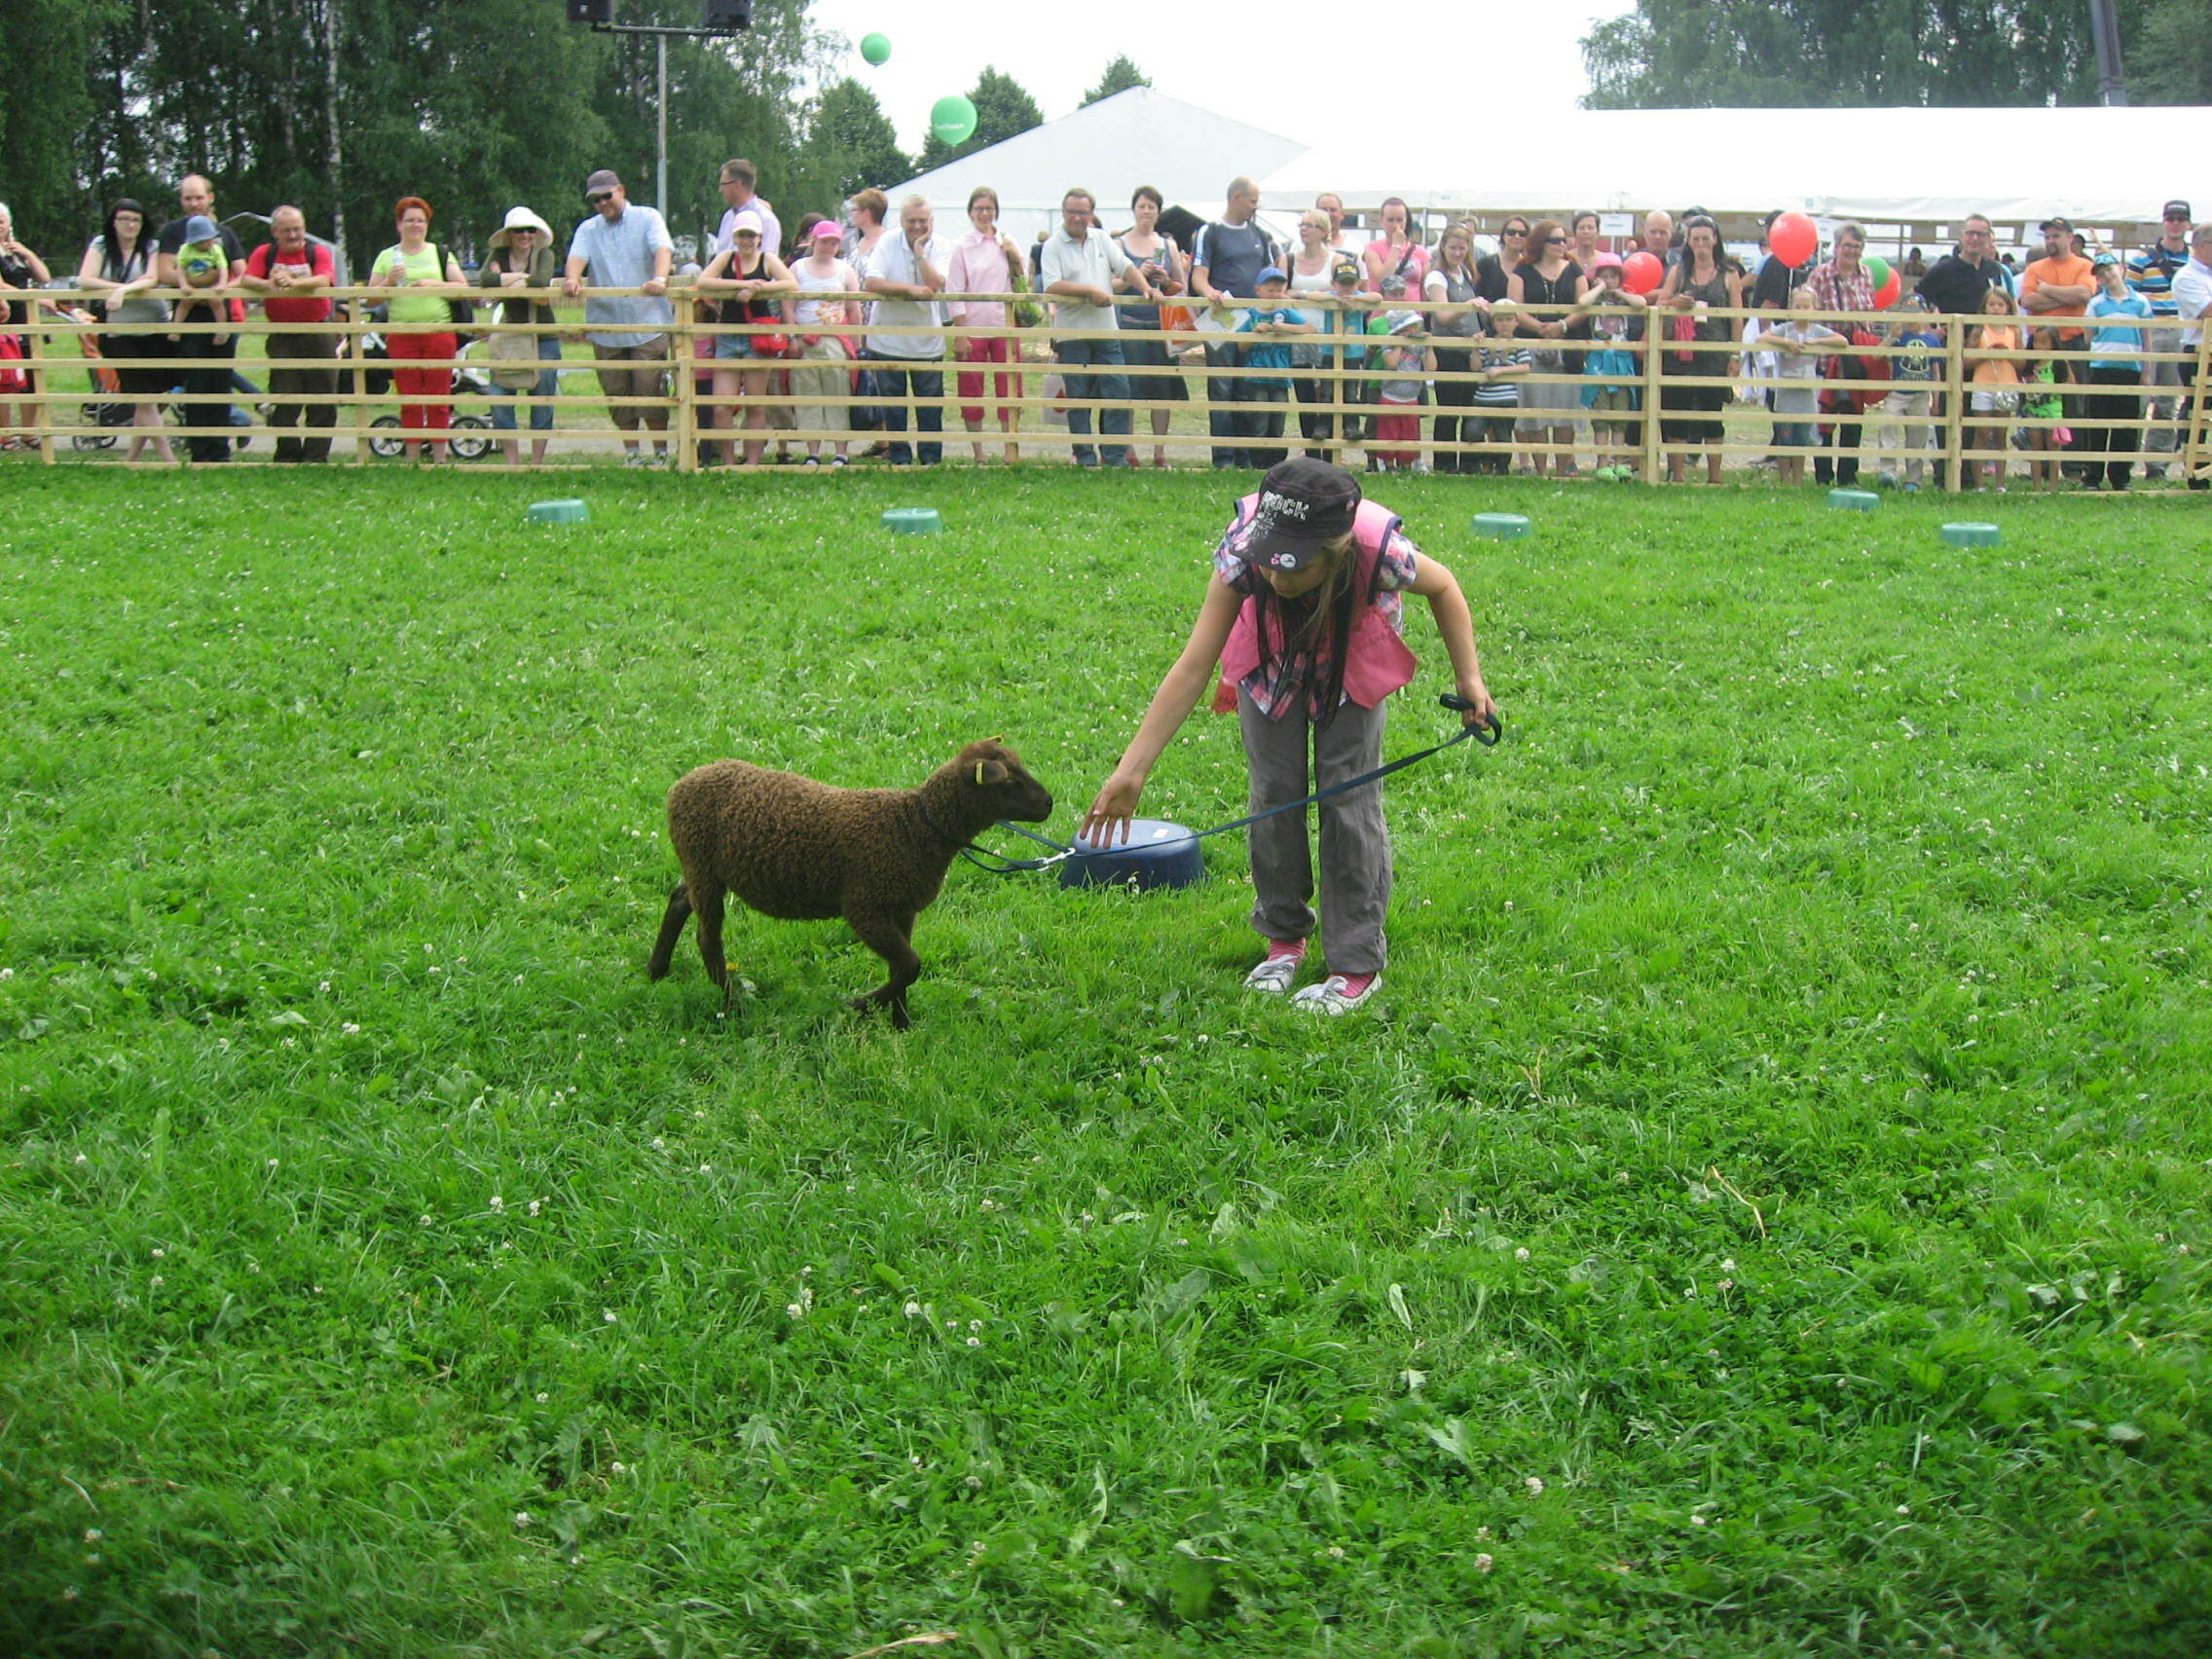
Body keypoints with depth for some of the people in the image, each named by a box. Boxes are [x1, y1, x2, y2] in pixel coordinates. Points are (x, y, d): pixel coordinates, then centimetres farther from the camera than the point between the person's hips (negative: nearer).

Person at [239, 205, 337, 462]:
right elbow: (246, 280, -7)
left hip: (318, 333, -1)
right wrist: (267, 284, -30)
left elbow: (324, 280, -17)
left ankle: (316, 458, 6)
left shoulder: (318, 252, 2)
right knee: (283, 402, -1)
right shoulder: (265, 254, 7)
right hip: (282, 336, 1)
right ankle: (287, 457, 6)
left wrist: (294, 283, -37)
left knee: (322, 402, -1)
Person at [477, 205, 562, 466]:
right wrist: (523, 278, -14)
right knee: (500, 401, -3)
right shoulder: (499, 255, 4)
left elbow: (541, 282, -23)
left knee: (543, 404, 0)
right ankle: (513, 462, 8)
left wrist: (504, 280, -12)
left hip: (544, 338, -2)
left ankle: (537, 462, 11)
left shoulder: (544, 254, -2)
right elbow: (484, 280, -16)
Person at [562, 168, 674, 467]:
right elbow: (576, 256, -6)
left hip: (648, 325, -3)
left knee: (652, 392, -6)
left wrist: (660, 278, -34)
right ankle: (631, 454, 19)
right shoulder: (588, 229, 13)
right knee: (618, 396, 7)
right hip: (605, 327, 3)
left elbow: (663, 249, -13)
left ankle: (661, 453, 7)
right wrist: (572, 277, -30)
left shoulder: (647, 218, 5)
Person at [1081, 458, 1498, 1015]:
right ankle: (1284, 937, 20)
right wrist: (1131, 770, -42)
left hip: (1351, 664, -1)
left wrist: (1469, 677, -18)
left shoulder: (1380, 552, -41)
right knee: (1274, 792, -1)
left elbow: (1443, 587, -15)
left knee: (1348, 795, -8)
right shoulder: (1243, 552, -40)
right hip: (1271, 660, 1)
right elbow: (1194, 665, -38)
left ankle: (1359, 963, 2)